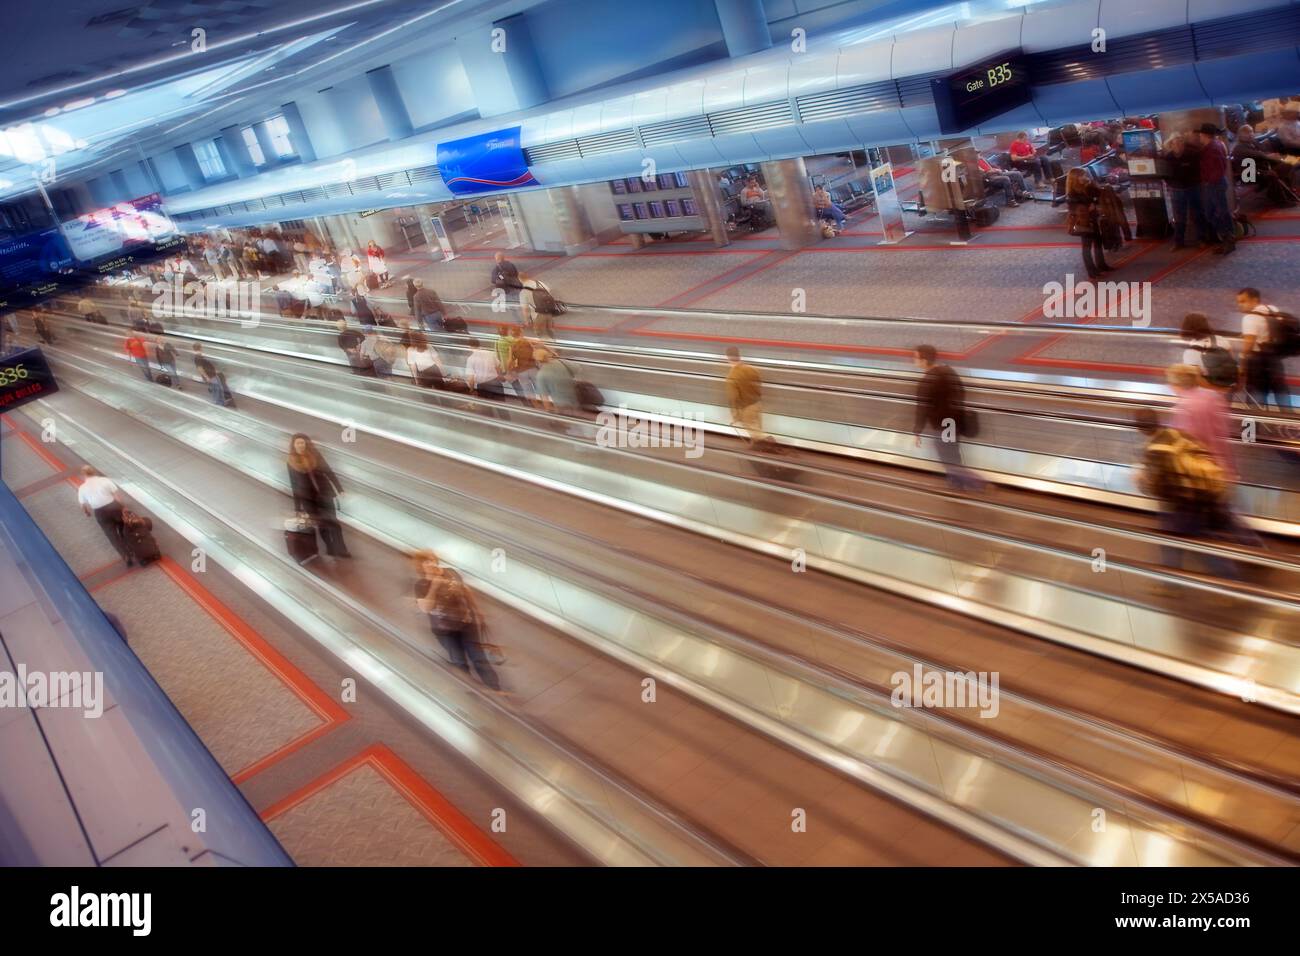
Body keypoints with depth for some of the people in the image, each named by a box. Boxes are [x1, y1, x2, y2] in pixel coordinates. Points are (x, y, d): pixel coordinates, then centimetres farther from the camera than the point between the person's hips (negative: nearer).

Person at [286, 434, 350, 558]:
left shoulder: (315, 455, -1)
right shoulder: (291, 463, -1)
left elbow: (329, 472, 2)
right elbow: (294, 485, 3)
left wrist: (339, 488, -6)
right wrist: (298, 507, 2)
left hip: (325, 494, 0)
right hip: (309, 499, 0)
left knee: (333, 521, -2)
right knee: (321, 524, 3)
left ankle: (340, 550, 0)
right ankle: (331, 549, 11)